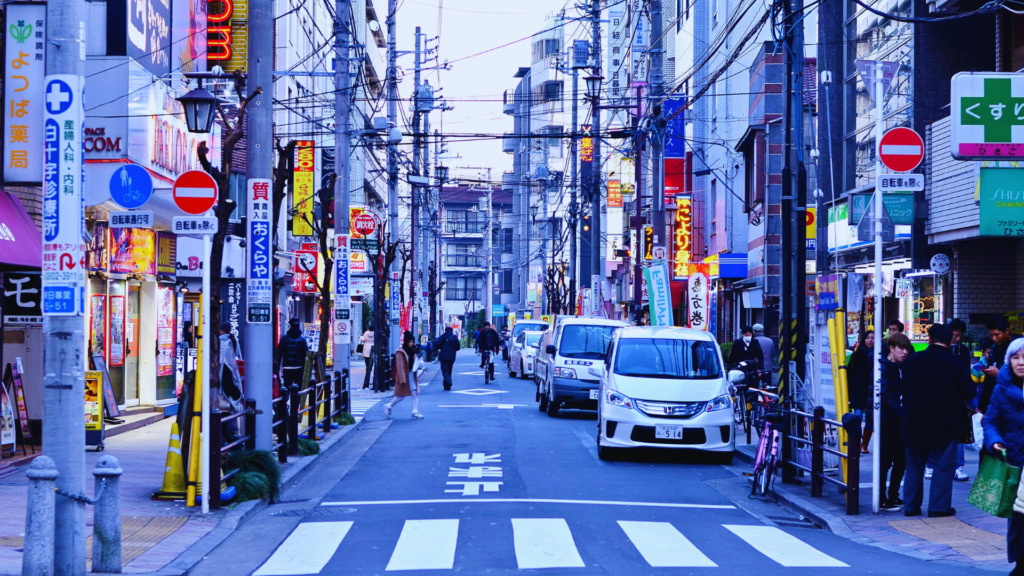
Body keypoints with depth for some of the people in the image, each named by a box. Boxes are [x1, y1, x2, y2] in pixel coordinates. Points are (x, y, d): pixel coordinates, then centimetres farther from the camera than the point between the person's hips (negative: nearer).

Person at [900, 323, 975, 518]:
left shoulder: (911, 361, -3)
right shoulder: (953, 364, -14)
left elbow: (904, 391, 7)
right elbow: (969, 393, -9)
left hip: (915, 423, 3)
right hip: (946, 425, -3)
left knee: (914, 466, 14)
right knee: (943, 467, 6)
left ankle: (911, 506, 16)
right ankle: (939, 507, 4)